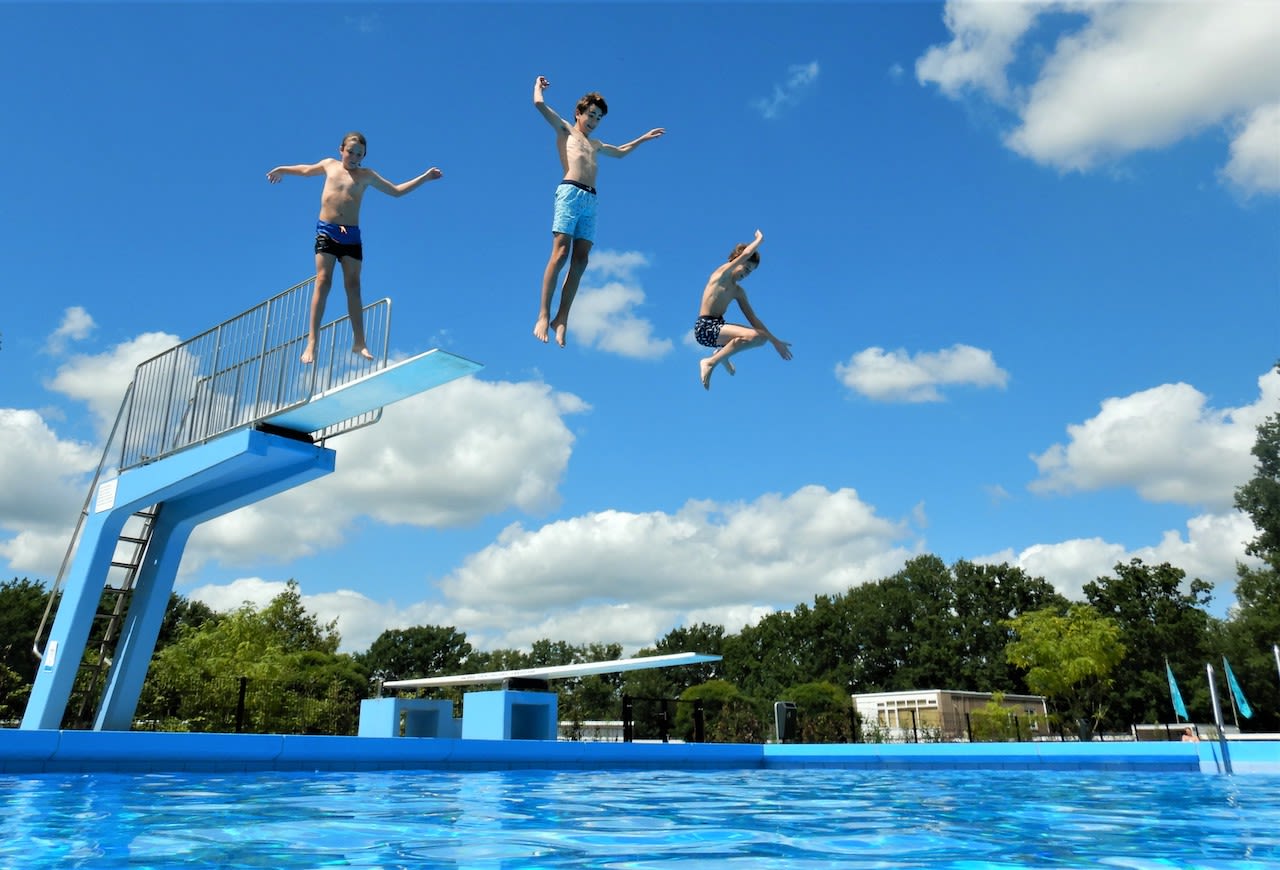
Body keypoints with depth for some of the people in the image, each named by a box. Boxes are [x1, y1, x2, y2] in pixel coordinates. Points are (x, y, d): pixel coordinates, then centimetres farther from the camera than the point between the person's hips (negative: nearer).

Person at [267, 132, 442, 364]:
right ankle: (312, 341, -14)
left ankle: (359, 342, -1)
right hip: (326, 231, -1)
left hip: (351, 234, 1)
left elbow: (396, 191, 13)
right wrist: (282, 169, 35)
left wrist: (424, 178, 8)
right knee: (323, 282, -11)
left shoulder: (366, 175, 10)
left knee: (353, 286, -2)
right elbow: (307, 169, 33)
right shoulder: (329, 165, 12)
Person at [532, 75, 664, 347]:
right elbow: (539, 103, 8)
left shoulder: (595, 144, 35)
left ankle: (561, 319, -10)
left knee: (580, 261, -7)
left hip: (591, 200, 6)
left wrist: (644, 138, 56)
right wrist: (538, 85, 26)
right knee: (560, 254, -19)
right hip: (570, 192, -6)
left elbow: (620, 151, 52)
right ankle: (544, 315, -23)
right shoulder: (565, 129, 17)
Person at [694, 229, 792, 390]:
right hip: (705, 327, -9)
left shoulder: (738, 291, 17)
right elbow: (746, 254, -16)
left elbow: (753, 319, 16)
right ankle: (711, 362, -20)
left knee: (761, 336, 15)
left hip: (717, 327, 9)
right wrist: (759, 239, 4)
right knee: (754, 336, -28)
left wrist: (775, 341, 11)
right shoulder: (722, 273, -3)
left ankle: (722, 353, 15)